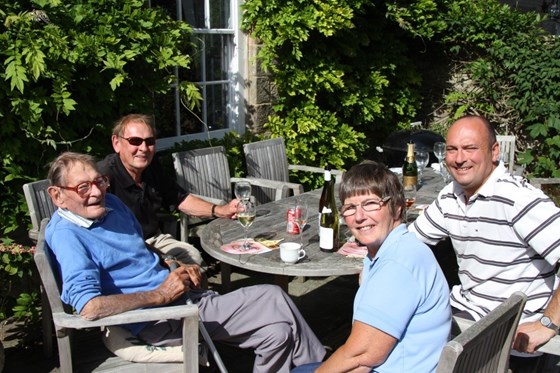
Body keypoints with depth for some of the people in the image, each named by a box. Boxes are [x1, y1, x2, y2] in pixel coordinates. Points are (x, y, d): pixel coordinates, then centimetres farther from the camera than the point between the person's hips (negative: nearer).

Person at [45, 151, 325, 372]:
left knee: (278, 332, -3)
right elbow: (89, 307, -28)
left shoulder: (110, 203, 10)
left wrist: (177, 268, 6)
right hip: (161, 321, -8)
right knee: (274, 301, -9)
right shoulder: (66, 234, -16)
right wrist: (160, 295, -20)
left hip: (185, 297, 8)